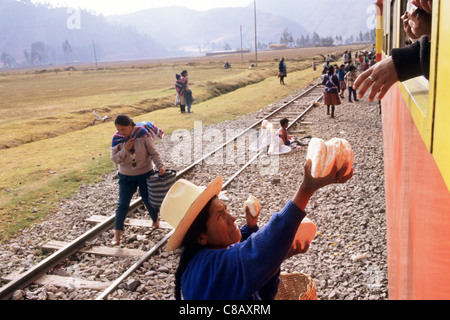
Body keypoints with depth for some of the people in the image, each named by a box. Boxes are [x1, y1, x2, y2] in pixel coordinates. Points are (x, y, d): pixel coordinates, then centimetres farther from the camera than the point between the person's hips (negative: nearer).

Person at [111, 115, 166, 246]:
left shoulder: (143, 133, -15)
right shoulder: (117, 138, -9)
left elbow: (153, 152, -12)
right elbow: (114, 158, -8)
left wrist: (160, 165, -26)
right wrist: (125, 150, -24)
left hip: (145, 173, -1)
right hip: (126, 176, 1)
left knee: (148, 200, 12)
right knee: (122, 204, -2)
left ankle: (155, 219, 42)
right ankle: (117, 233, 7)